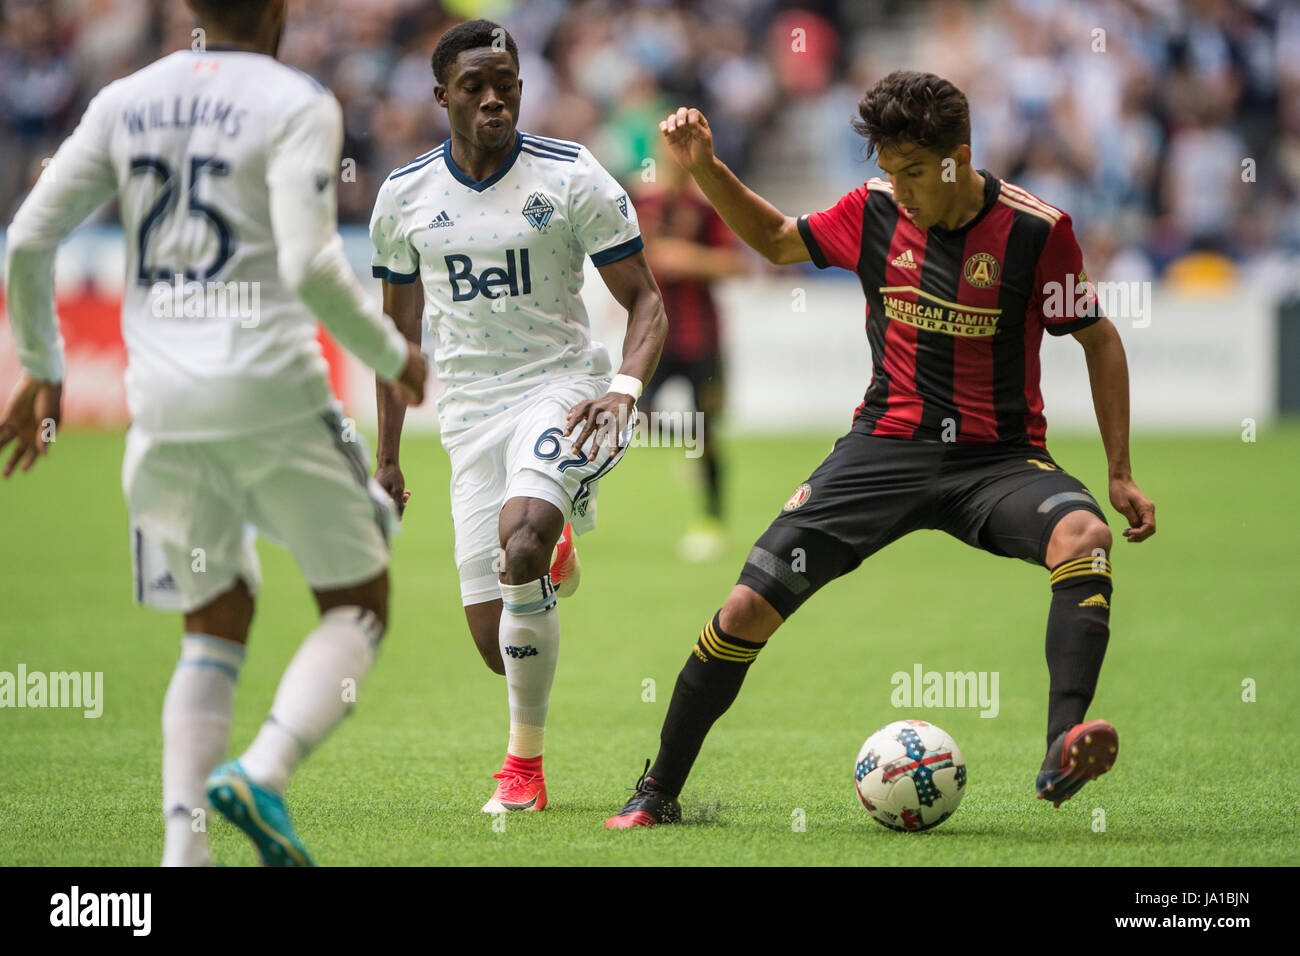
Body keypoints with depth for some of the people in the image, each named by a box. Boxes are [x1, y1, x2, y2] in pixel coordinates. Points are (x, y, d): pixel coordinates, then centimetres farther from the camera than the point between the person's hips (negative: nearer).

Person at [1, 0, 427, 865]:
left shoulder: (124, 103, 11)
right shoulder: (297, 106, -5)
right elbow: (310, 267, -16)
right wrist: (393, 357, 0)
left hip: (164, 400, 5)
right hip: (270, 389, -5)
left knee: (216, 625, 17)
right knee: (359, 606, 10)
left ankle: (183, 846, 1)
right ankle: (263, 773, -15)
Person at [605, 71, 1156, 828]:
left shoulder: (1035, 229, -10)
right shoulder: (875, 212, 0)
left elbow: (1100, 340, 1)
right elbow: (777, 239, 19)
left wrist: (1121, 474, -1)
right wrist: (704, 167, 5)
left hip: (999, 459, -2)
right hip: (886, 446, 3)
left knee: (1084, 536, -36)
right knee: (749, 608, -8)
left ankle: (1063, 755, -47)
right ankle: (658, 793, 9)